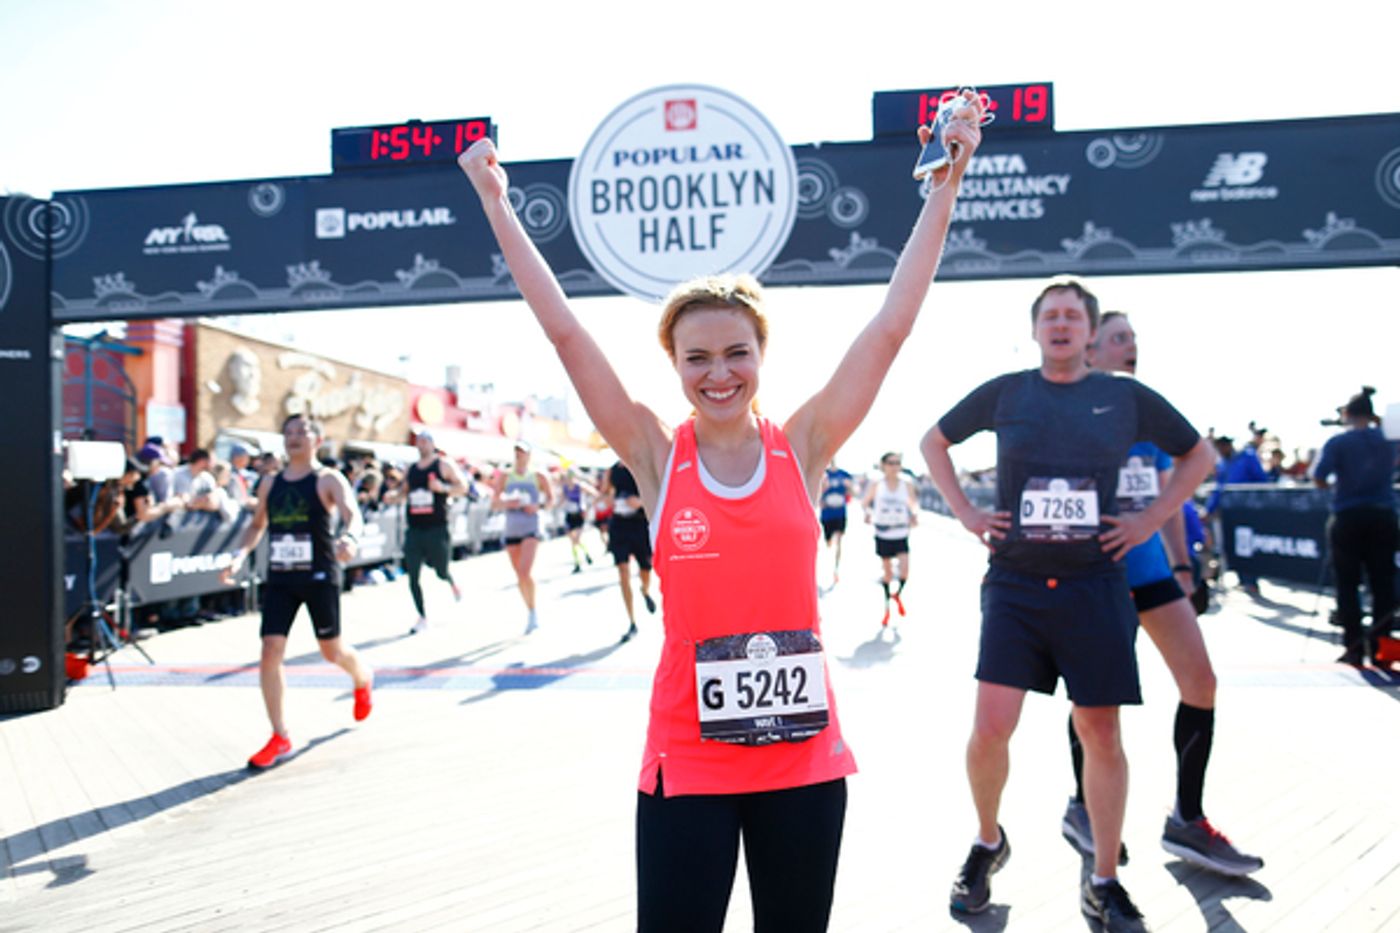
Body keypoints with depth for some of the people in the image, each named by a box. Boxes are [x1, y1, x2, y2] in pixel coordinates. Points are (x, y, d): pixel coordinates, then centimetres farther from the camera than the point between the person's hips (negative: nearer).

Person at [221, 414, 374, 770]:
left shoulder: (328, 480, -7)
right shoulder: (270, 483, 9)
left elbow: (353, 515, -23)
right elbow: (257, 524, 22)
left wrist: (349, 538, -46)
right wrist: (240, 556, 5)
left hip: (319, 576, -4)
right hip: (279, 577, 4)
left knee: (332, 650, 9)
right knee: (270, 653, -6)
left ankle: (363, 679, 45)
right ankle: (280, 738, 4)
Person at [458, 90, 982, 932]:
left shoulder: (802, 448, -2)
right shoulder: (657, 457, -4)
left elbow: (893, 325, -5)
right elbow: (565, 332, -6)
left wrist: (946, 183, -5)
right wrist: (498, 205, -5)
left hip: (806, 751, 2)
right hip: (689, 759, -1)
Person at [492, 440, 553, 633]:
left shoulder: (538, 478, 2)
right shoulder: (504, 478, 5)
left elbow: (550, 499, 12)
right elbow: (494, 505, 5)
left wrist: (539, 506, -8)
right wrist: (506, 503, -15)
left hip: (531, 529, -3)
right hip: (511, 530, 3)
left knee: (525, 571, -18)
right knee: (519, 575, 8)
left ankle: (533, 613, -4)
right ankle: (530, 612, 24)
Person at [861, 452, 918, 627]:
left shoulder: (907, 485, -1)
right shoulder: (876, 485, -4)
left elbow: (914, 503, 12)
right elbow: (865, 502, 5)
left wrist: (914, 514, -8)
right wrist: (867, 513, -15)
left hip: (901, 535, 0)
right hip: (883, 534, 0)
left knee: (904, 570, -14)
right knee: (887, 571, 8)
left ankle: (898, 594, 19)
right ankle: (887, 607, 25)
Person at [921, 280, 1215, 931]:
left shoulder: (1126, 398, 5)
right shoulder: (1004, 393, 4)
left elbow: (1198, 455, 17)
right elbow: (934, 442, 17)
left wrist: (1150, 520, 6)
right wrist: (964, 513, 7)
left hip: (1094, 586, 1)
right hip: (1015, 584, 0)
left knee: (1101, 735, 5)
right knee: (990, 730, -8)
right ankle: (987, 843, 21)